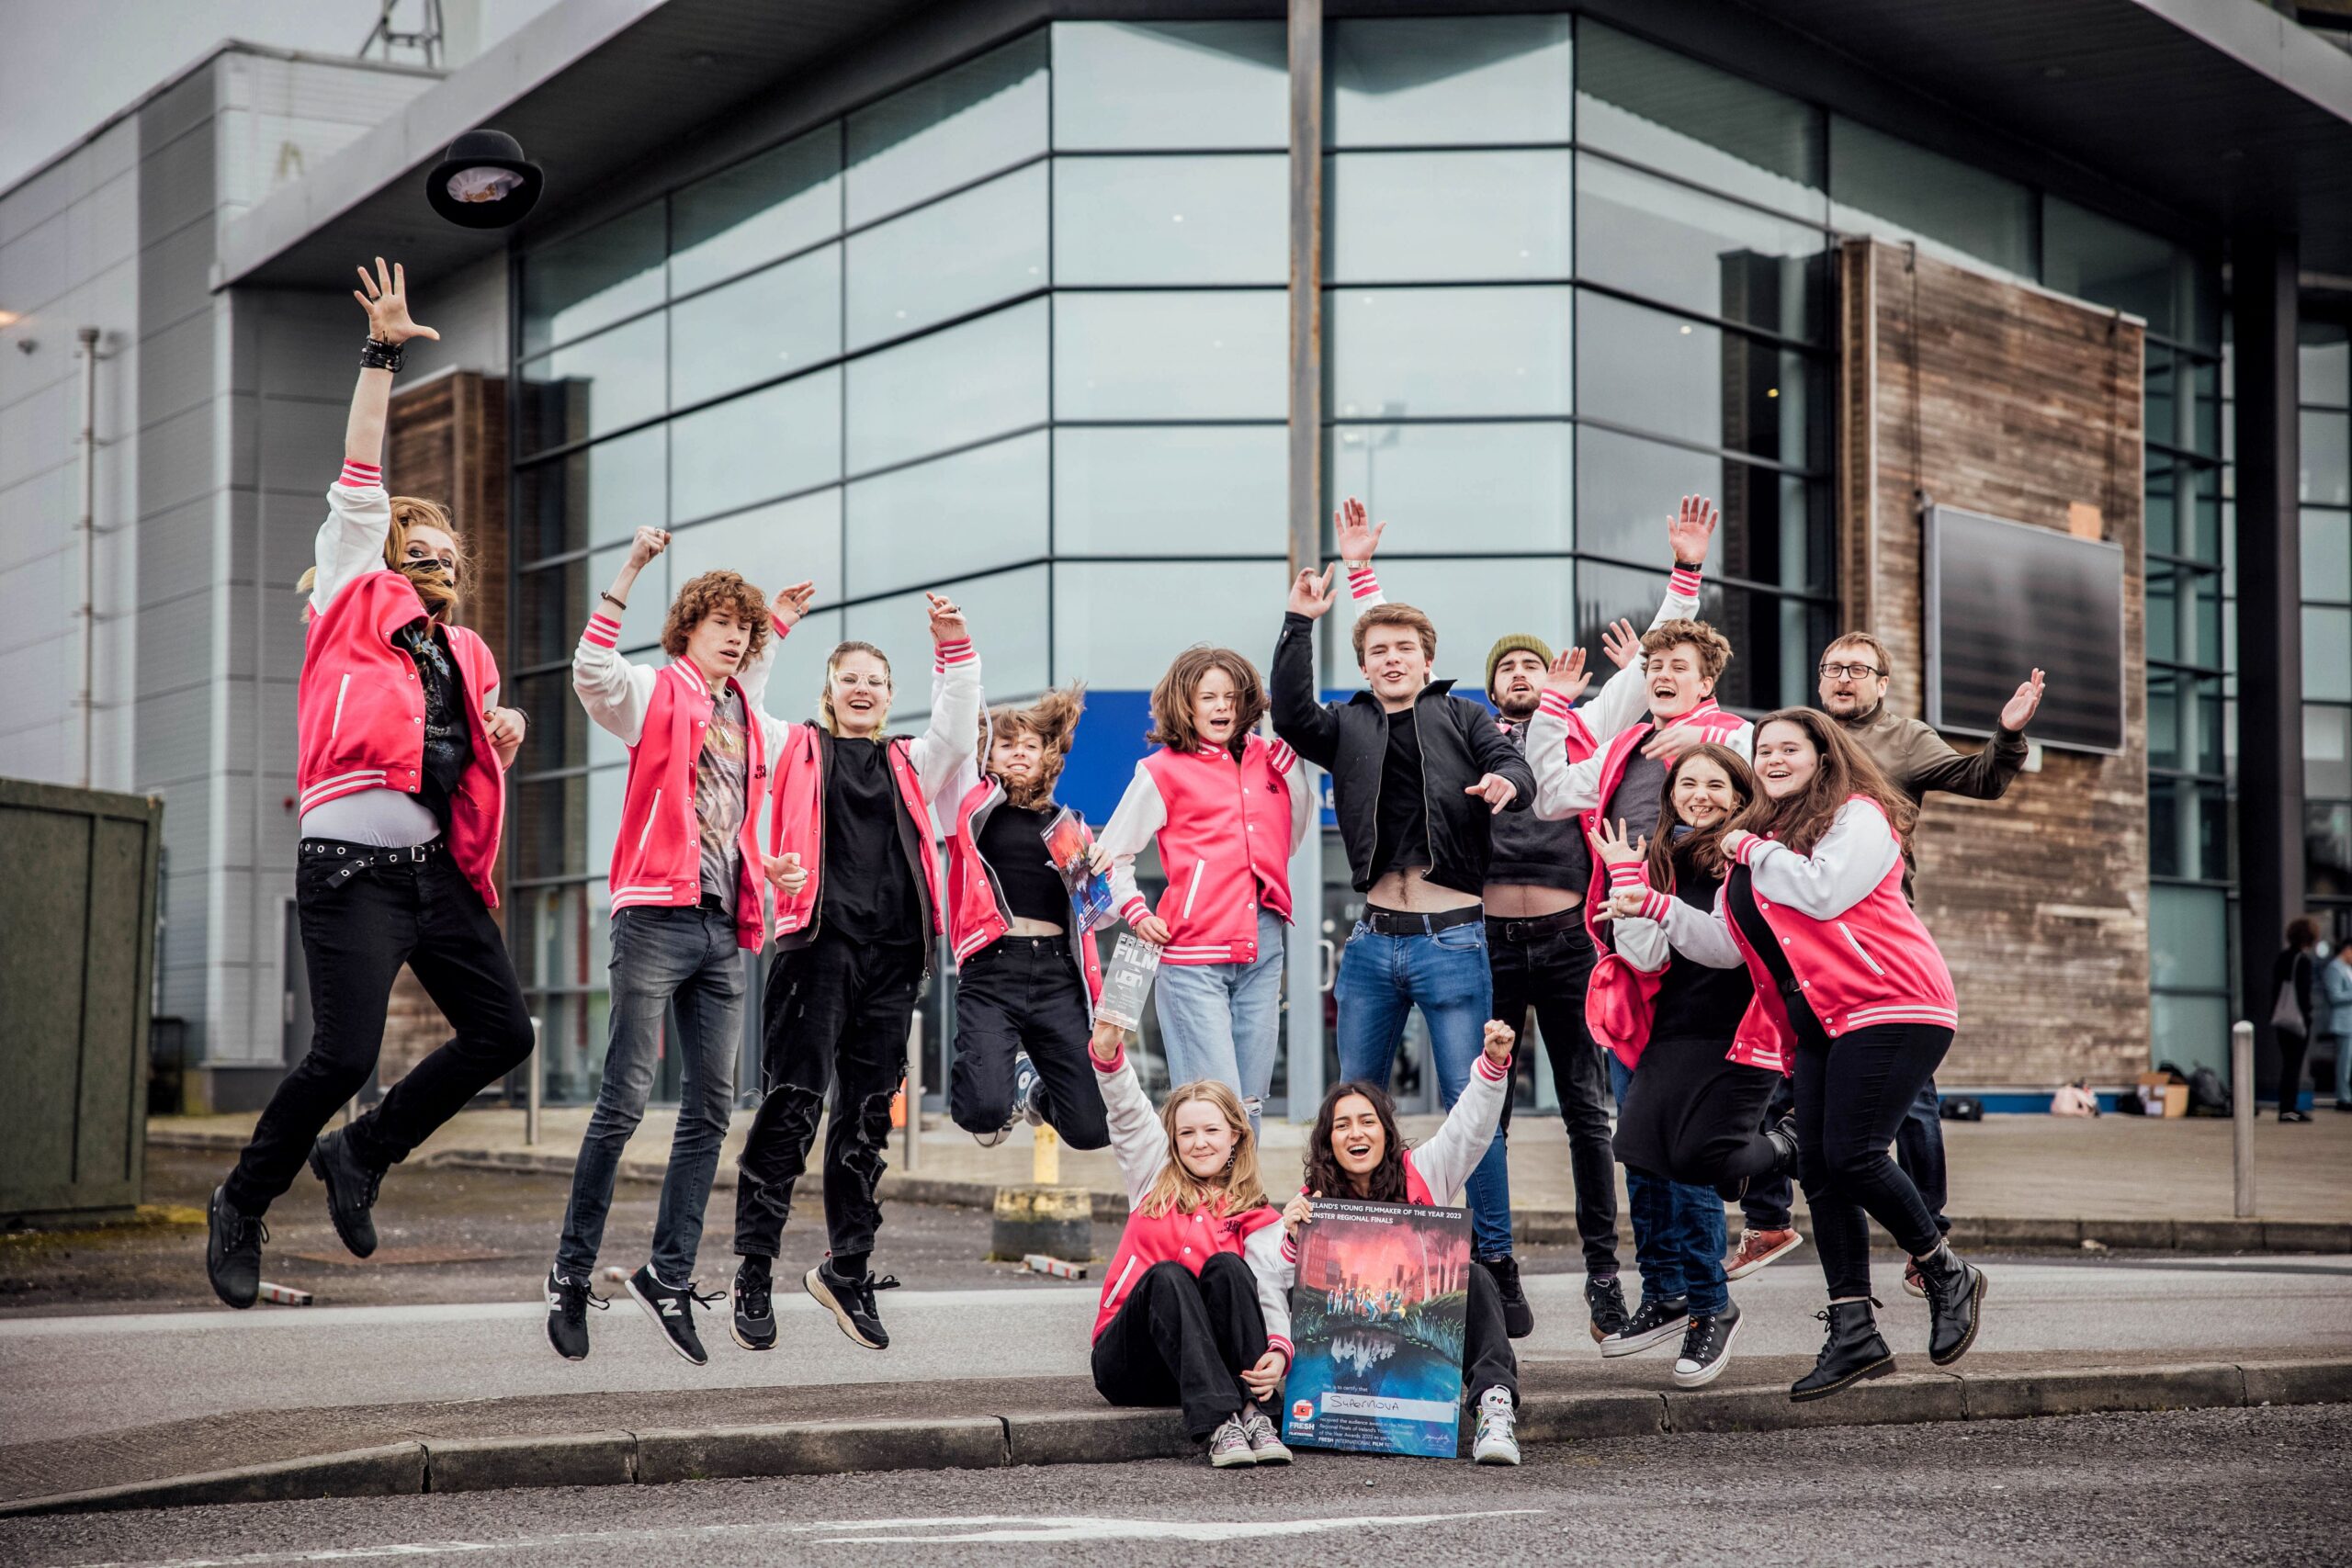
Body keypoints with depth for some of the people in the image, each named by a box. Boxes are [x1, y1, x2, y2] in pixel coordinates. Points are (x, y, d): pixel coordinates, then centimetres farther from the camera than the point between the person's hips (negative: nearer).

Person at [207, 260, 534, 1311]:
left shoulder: (466, 655, 21)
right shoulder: (359, 598, 6)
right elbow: (359, 482, -2)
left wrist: (503, 739, 6)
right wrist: (380, 358, -6)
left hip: (441, 867, 7)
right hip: (355, 866, -7)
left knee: (503, 1033, 2)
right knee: (345, 1055, -13)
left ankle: (362, 1154, 19)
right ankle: (244, 1201, 9)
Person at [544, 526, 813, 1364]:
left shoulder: (742, 714, 19)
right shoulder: (654, 692, 0)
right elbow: (591, 672, -21)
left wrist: (774, 630, 38)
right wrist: (630, 571, -24)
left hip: (722, 927, 7)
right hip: (657, 917, -7)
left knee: (711, 1108, 5)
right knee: (625, 1100, -8)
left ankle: (668, 1273, 12)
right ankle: (572, 1273, 2)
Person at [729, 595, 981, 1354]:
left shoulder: (910, 764, 20)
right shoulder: (796, 749, 13)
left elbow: (958, 731, 6)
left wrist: (953, 645, -1)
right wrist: (775, 625, -2)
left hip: (890, 954, 3)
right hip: (815, 943, -3)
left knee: (868, 1116, 8)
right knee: (790, 1108, -7)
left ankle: (847, 1270, 18)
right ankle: (754, 1275, 0)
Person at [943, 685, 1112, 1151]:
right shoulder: (974, 802, 10)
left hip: (1057, 972, 3)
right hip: (992, 968, -3)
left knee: (1090, 1128, -6)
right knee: (984, 1112, -24)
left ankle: (1034, 1087, 31)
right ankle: (1009, 1071, 16)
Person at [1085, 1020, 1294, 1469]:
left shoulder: (1258, 1221, 8)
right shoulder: (1155, 1181, 13)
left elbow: (1270, 1295, -7)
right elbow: (1127, 1111, 0)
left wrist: (1277, 1351, -27)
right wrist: (1108, 1053, -18)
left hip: (1219, 1362, 0)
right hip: (1128, 1363, 0)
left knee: (1226, 1266, -25)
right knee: (1166, 1275, -29)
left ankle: (1254, 1415, -35)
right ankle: (1217, 1424, -45)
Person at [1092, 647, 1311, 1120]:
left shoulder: (1265, 758, 13)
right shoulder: (1164, 771, 1)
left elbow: (1293, 837, 10)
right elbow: (1110, 854, 6)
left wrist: (1290, 757, 7)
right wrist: (1138, 915, -4)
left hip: (1263, 950, 5)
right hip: (1194, 957, -5)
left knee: (1249, 1105, 9)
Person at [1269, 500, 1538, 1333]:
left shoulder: (1462, 716, 6)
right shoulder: (1348, 726, 11)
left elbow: (1516, 769, -7)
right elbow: (1291, 718, -7)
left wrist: (1504, 783, -31)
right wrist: (1300, 624, -13)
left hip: (1453, 941, -3)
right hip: (1374, 943, 3)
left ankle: (1495, 1265, 5)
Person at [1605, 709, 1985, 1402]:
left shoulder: (1858, 816, -3)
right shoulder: (1758, 835, 19)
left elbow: (1824, 892, -21)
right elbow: (1728, 945, 16)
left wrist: (1754, 851, -8)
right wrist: (1655, 906, 4)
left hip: (1891, 1008, -8)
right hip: (1821, 1024, 8)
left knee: (1852, 1156, -17)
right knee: (1818, 1170, 0)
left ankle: (1947, 1275, 5)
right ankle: (1853, 1334, 4)